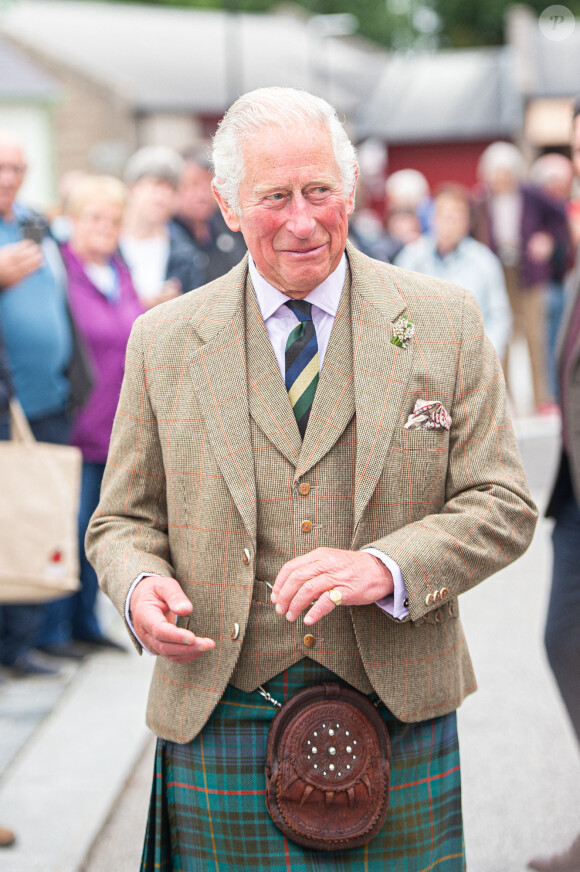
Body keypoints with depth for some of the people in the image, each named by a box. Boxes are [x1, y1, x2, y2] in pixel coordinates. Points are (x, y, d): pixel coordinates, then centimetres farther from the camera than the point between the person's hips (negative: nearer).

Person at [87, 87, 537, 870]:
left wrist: (386, 568, -18)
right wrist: (140, 586, -13)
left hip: (398, 717, 0)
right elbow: (124, 521, 10)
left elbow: (503, 508, -1)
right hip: (222, 722, 1)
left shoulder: (445, 323, 1)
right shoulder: (163, 342, 4)